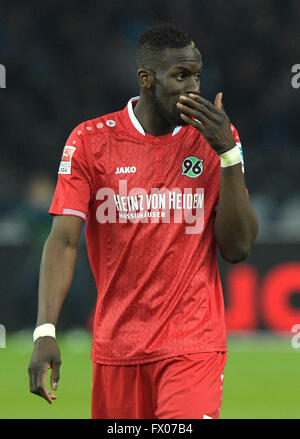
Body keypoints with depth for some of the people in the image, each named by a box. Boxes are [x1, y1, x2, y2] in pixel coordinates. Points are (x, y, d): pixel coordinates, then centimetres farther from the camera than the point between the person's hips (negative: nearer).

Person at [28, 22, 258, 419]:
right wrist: (45, 332, -20)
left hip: (194, 344, -1)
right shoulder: (90, 141, -1)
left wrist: (227, 152, -12)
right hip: (116, 349, 1)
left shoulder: (215, 137, 2)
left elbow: (237, 249, -2)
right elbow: (64, 241, -7)